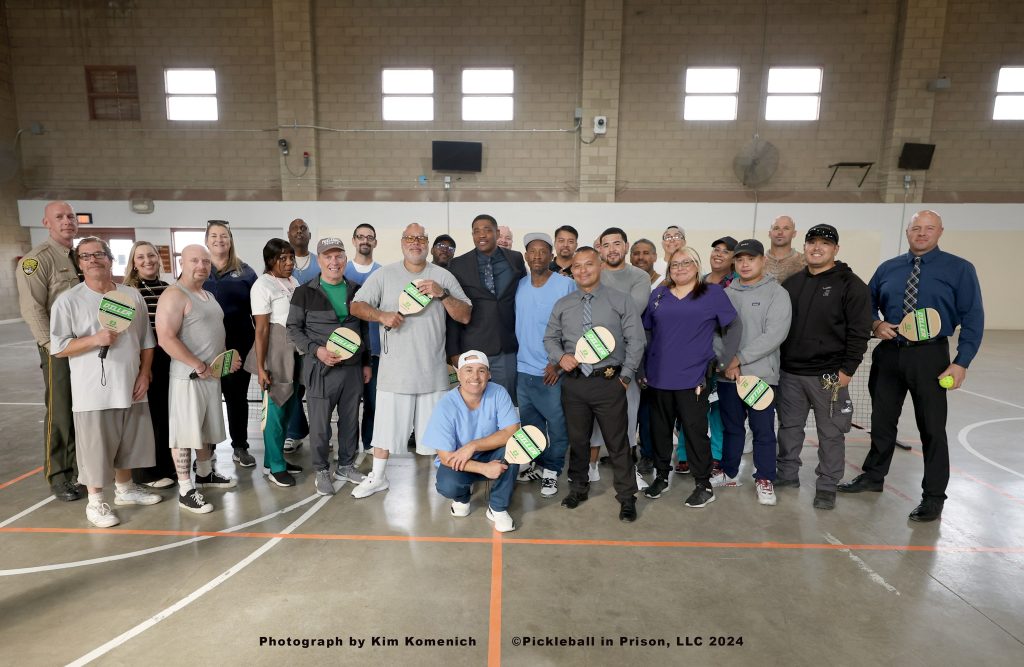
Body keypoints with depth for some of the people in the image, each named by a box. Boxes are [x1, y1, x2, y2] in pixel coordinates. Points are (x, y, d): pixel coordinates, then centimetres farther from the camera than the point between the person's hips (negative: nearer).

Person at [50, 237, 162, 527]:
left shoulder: (133, 296, 6)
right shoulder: (68, 300, -5)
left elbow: (146, 340, 10)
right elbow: (58, 348, -7)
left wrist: (144, 374, 0)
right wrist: (95, 340, -21)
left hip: (130, 386, 4)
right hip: (93, 391, -4)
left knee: (128, 442, 16)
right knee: (96, 447, 4)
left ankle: (125, 488, 34)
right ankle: (95, 501, 20)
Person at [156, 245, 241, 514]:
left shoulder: (208, 295, 15)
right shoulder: (174, 295, -13)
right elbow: (166, 339, -22)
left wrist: (229, 355, 8)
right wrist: (199, 366, -21)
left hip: (212, 374, 9)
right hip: (188, 376, -9)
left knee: (208, 427, 19)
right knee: (185, 431, -2)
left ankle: (205, 474, 35)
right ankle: (186, 490, 6)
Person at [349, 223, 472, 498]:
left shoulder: (443, 276, 5)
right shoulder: (384, 274, 4)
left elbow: (465, 316, 1)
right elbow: (356, 306, 0)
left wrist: (443, 294, -14)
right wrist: (382, 315, -18)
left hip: (432, 370, 1)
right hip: (394, 369, 0)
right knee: (386, 424, 9)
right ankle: (377, 477, 27)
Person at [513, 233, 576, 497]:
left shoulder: (566, 285, -6)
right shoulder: (518, 286, 6)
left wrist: (558, 361, -12)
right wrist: (514, 357, 7)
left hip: (553, 371, -4)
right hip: (523, 369, 4)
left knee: (557, 425, 4)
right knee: (530, 424, 14)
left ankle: (551, 471, 19)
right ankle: (537, 464, 29)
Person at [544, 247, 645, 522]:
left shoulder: (621, 300, -1)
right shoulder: (562, 305, 8)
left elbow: (636, 340, -2)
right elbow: (550, 338, 14)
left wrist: (626, 376, -6)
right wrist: (560, 356, -7)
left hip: (609, 382, -3)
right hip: (573, 383, 3)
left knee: (617, 442, 4)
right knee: (577, 439, 15)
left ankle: (627, 497, 20)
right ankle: (578, 488, 34)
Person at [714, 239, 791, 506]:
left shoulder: (777, 293, -3)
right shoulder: (726, 293, 8)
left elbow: (774, 335, -13)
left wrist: (739, 359, -15)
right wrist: (727, 363, -12)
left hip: (761, 374, -3)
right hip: (727, 374, 3)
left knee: (763, 430, 4)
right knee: (731, 427, 15)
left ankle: (764, 480, 19)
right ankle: (729, 473, 29)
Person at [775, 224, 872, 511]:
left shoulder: (850, 284, -6)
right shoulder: (792, 283, 9)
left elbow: (859, 332, -9)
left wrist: (847, 370, -12)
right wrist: (777, 361, 10)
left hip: (828, 375, -4)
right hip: (790, 373, 5)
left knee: (831, 433, 6)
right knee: (789, 427, 14)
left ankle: (827, 486, 19)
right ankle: (786, 475, 29)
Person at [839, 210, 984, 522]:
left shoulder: (959, 269, -3)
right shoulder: (887, 269, 8)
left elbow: (972, 318, -6)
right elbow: (868, 304, 16)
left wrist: (961, 362, -14)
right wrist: (876, 324, -7)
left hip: (929, 356, -4)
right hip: (888, 354, 4)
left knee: (932, 427, 5)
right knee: (882, 420, 15)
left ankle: (933, 496, 19)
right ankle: (873, 476, 33)